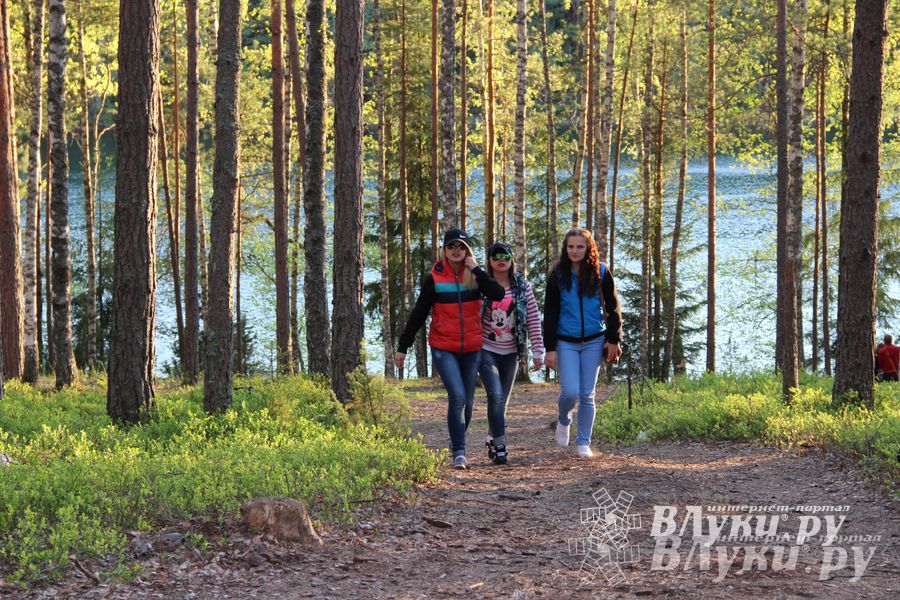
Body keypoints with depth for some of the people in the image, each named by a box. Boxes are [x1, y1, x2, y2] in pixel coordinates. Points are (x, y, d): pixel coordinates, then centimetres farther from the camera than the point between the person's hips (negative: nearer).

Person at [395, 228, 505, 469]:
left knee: (467, 401, 11)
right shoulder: (434, 278, -3)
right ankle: (458, 452, -13)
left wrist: (476, 268, -15)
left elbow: (498, 294, -16)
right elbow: (418, 315, 0)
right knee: (458, 397, -17)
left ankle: (458, 447, 29)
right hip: (443, 349, -3)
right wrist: (403, 347, 0)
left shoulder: (475, 276, 2)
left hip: (471, 349, 3)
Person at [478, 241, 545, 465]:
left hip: (510, 352, 3)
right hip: (486, 349, -3)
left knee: (502, 400, 13)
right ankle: (499, 446, -16)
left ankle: (492, 438, 33)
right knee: (496, 396, -18)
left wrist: (538, 351, -2)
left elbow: (534, 319, 2)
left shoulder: (522, 286, 0)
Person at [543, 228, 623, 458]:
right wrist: (550, 348, -5)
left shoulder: (600, 273, 0)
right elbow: (550, 314, 0)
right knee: (570, 392, -11)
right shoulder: (558, 275, -1)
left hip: (593, 342, 1)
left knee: (587, 395, 2)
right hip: (566, 342, -1)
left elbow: (613, 308, 5)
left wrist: (613, 340, 0)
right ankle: (563, 420, 22)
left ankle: (584, 442, 13)